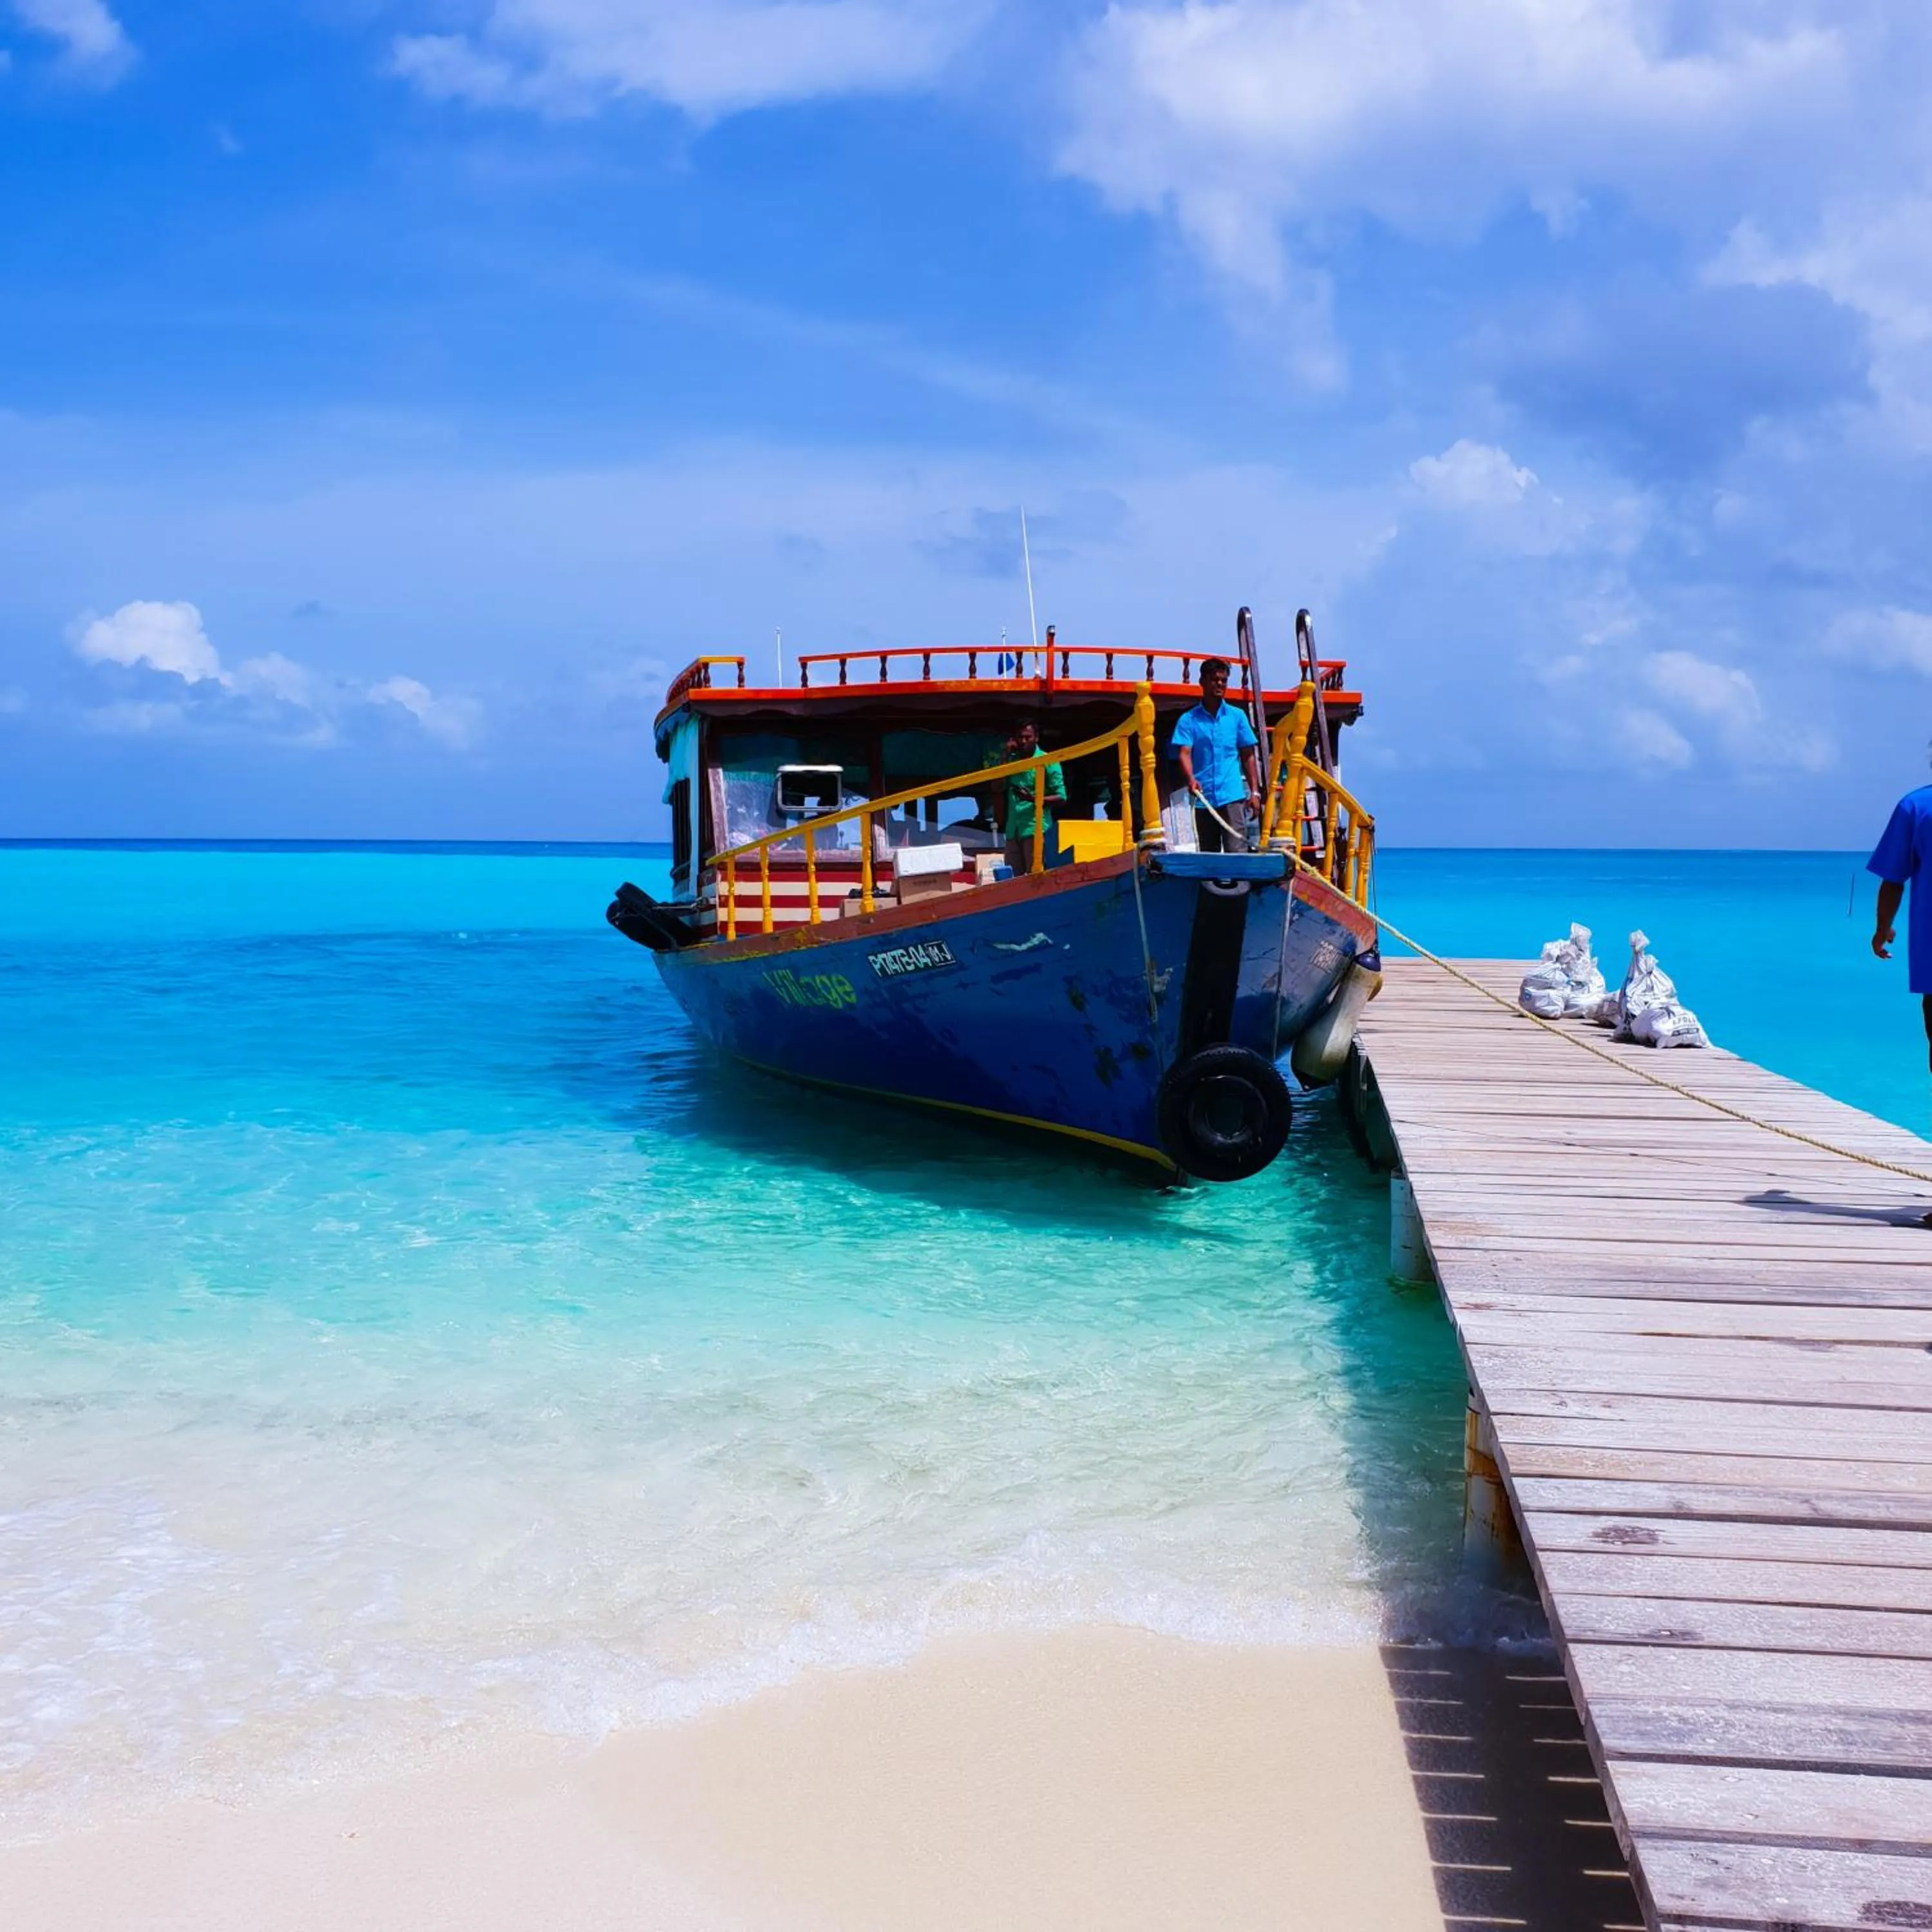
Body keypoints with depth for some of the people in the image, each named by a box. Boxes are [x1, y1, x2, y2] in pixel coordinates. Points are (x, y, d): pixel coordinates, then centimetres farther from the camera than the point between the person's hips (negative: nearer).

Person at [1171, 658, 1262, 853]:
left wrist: (1255, 791, 3)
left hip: (1232, 796, -1)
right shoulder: (1189, 720, 5)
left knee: (1237, 851, -13)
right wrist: (1190, 779, -27)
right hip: (1203, 798, 1)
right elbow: (1184, 753, -7)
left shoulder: (1237, 716, 9)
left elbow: (1248, 756, 11)